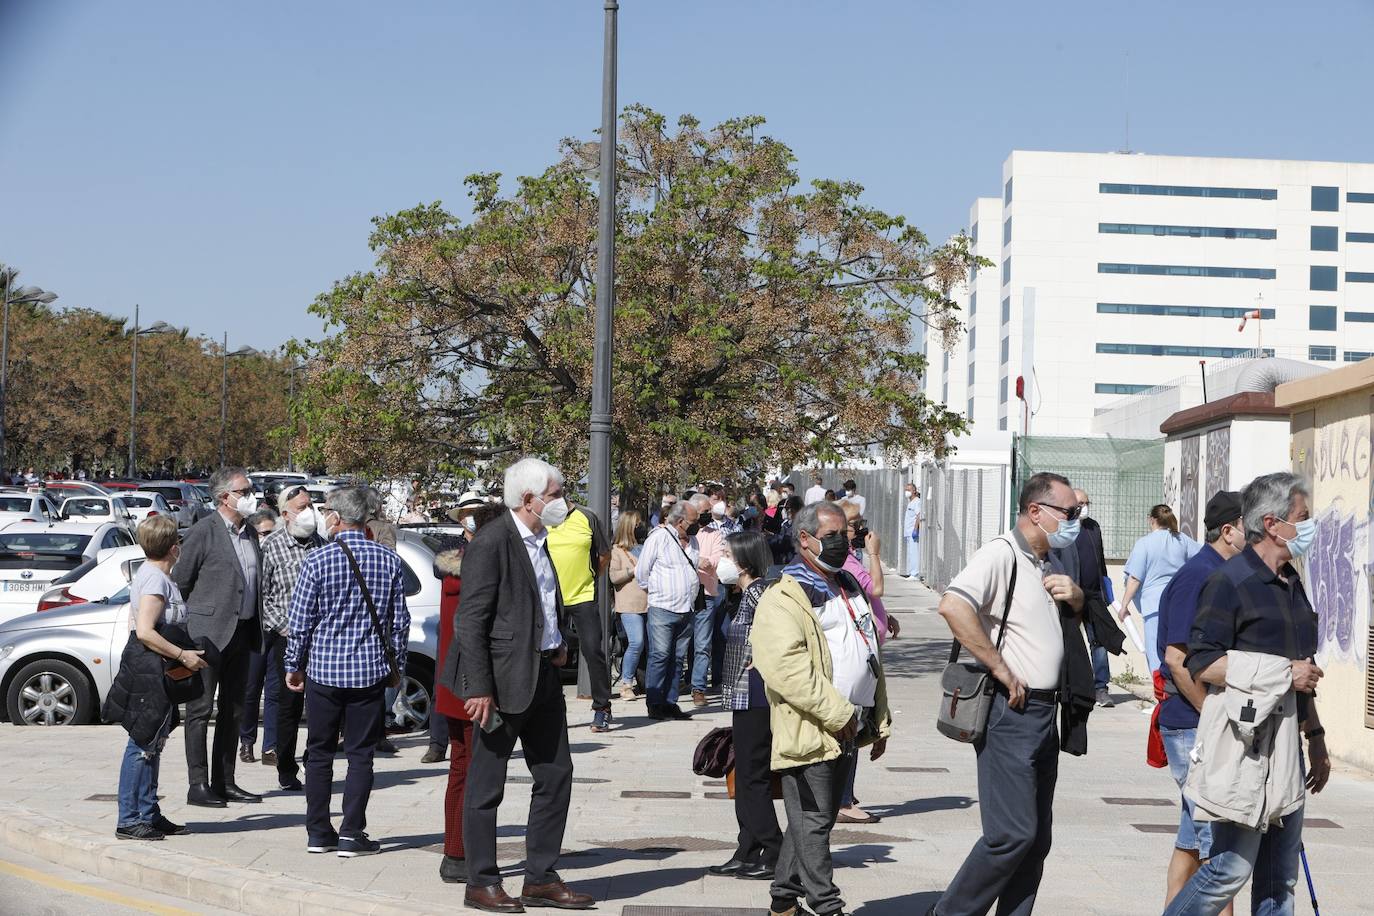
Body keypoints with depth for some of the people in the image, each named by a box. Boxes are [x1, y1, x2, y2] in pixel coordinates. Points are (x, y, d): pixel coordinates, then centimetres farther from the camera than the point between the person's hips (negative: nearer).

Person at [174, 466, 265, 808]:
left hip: (241, 633, 8)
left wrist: (256, 627, 14)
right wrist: (189, 626, -3)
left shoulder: (250, 533, 14)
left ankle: (224, 782, 19)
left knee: (233, 711, 12)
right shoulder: (203, 532, -10)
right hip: (209, 634, -8)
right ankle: (198, 785, -1)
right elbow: (180, 581, -7)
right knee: (200, 710, -3)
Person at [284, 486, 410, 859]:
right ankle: (352, 835, 1)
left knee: (319, 753, 11)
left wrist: (293, 666, 8)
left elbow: (300, 621, -4)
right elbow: (400, 620, 4)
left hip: (324, 670, -1)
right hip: (370, 672, 1)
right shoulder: (388, 560, -1)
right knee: (360, 754, 5)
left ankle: (318, 831, 15)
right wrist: (396, 665, 15)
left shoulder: (317, 559, -8)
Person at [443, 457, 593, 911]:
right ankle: (481, 883, 10)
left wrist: (560, 644, 13)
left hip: (543, 675, 9)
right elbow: (471, 621, -18)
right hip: (503, 679, -9)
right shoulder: (491, 542, -15)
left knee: (555, 775, 11)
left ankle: (541, 878, 20)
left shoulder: (539, 540, 12)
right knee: (486, 785, 2)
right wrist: (478, 688, -22)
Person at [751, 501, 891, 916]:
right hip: (808, 731, -8)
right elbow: (785, 667, -21)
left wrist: (879, 721, 20)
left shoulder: (850, 591, 19)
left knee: (815, 820, 14)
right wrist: (837, 713, -20)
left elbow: (871, 657, 24)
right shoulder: (782, 599, -10)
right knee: (813, 823, -4)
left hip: (845, 730, 8)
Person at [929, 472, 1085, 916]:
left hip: (1044, 713, 9)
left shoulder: (1051, 563, 17)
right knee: (1013, 834, -11)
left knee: (1037, 838, 9)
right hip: (1010, 712, -9)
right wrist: (1002, 671, -23)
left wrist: (1077, 597, 7)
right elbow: (952, 606, -28)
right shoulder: (1001, 554, -12)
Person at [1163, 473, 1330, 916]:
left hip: (1285, 745, 8)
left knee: (1280, 879, 10)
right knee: (1232, 868, -9)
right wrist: (1283, 673, -17)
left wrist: (1316, 736, 23)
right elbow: (1202, 665, -19)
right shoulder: (1230, 581, -11)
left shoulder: (1291, 582, 16)